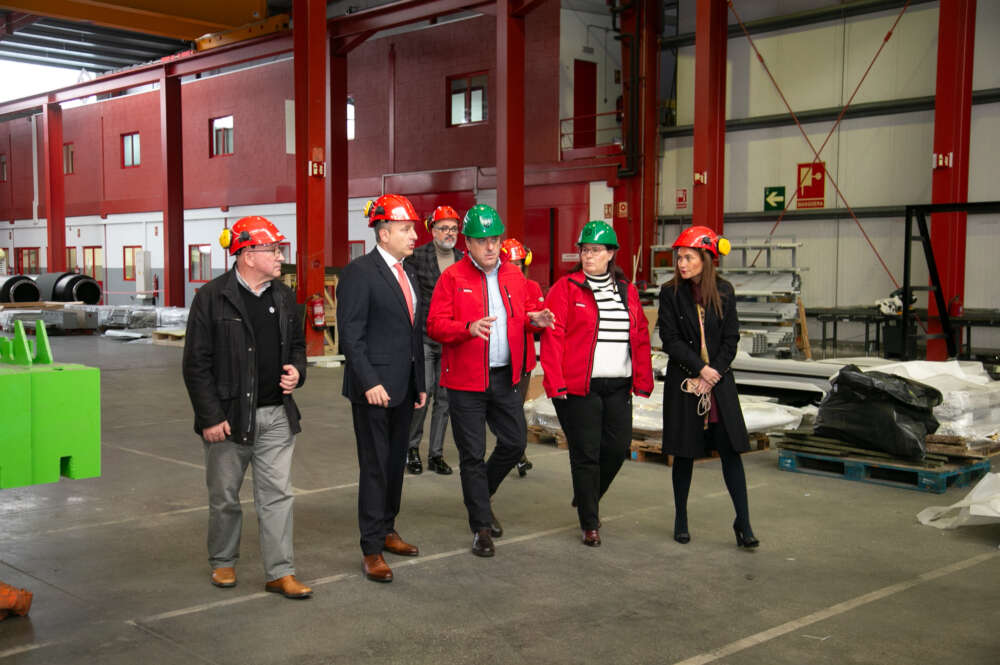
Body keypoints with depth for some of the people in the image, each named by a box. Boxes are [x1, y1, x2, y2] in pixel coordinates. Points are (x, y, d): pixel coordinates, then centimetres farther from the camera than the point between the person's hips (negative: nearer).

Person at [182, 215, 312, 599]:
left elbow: (297, 343, 21)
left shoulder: (284, 297, 7)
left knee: (277, 495, 3)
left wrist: (296, 370, -2)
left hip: (276, 415, 4)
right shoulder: (212, 298, -9)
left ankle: (280, 573, 9)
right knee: (224, 497, 11)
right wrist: (210, 417, -13)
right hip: (228, 415, -4)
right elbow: (196, 363, -9)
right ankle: (223, 562, 31)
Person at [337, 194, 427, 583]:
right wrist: (369, 383, -22)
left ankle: (387, 531, 29)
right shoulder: (359, 272, -11)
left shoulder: (407, 274, 15)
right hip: (374, 388, -8)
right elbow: (351, 335, -15)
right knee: (375, 467, -2)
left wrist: (420, 384, 17)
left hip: (403, 388, 8)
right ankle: (371, 550, 5)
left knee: (396, 463, 15)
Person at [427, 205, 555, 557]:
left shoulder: (514, 276, 10)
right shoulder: (452, 277, -5)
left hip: (505, 378, 5)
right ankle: (482, 527, 14)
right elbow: (435, 325, -10)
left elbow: (523, 313, 20)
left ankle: (480, 496, 35)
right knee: (473, 454, 2)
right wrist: (468, 328, -27)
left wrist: (534, 319, -4)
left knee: (515, 443, 9)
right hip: (466, 381, -5)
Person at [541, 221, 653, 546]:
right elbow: (552, 337, -8)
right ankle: (590, 524, 14)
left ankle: (587, 498, 33)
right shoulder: (565, 288, -2)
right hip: (579, 386, -4)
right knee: (585, 454, 1)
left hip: (619, 387, 5)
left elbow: (640, 338, 13)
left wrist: (643, 381, 6)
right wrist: (556, 383, -14)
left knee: (617, 448, 6)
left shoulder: (628, 291, 13)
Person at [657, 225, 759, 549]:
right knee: (685, 453, 6)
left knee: (731, 450, -1)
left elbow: (731, 339, 3)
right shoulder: (670, 293, -3)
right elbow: (670, 339, -7)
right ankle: (681, 519, 20)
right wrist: (700, 369, -14)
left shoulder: (724, 292, 3)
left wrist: (715, 373, -8)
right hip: (683, 383, -1)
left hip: (720, 382, 1)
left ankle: (743, 522, 5)